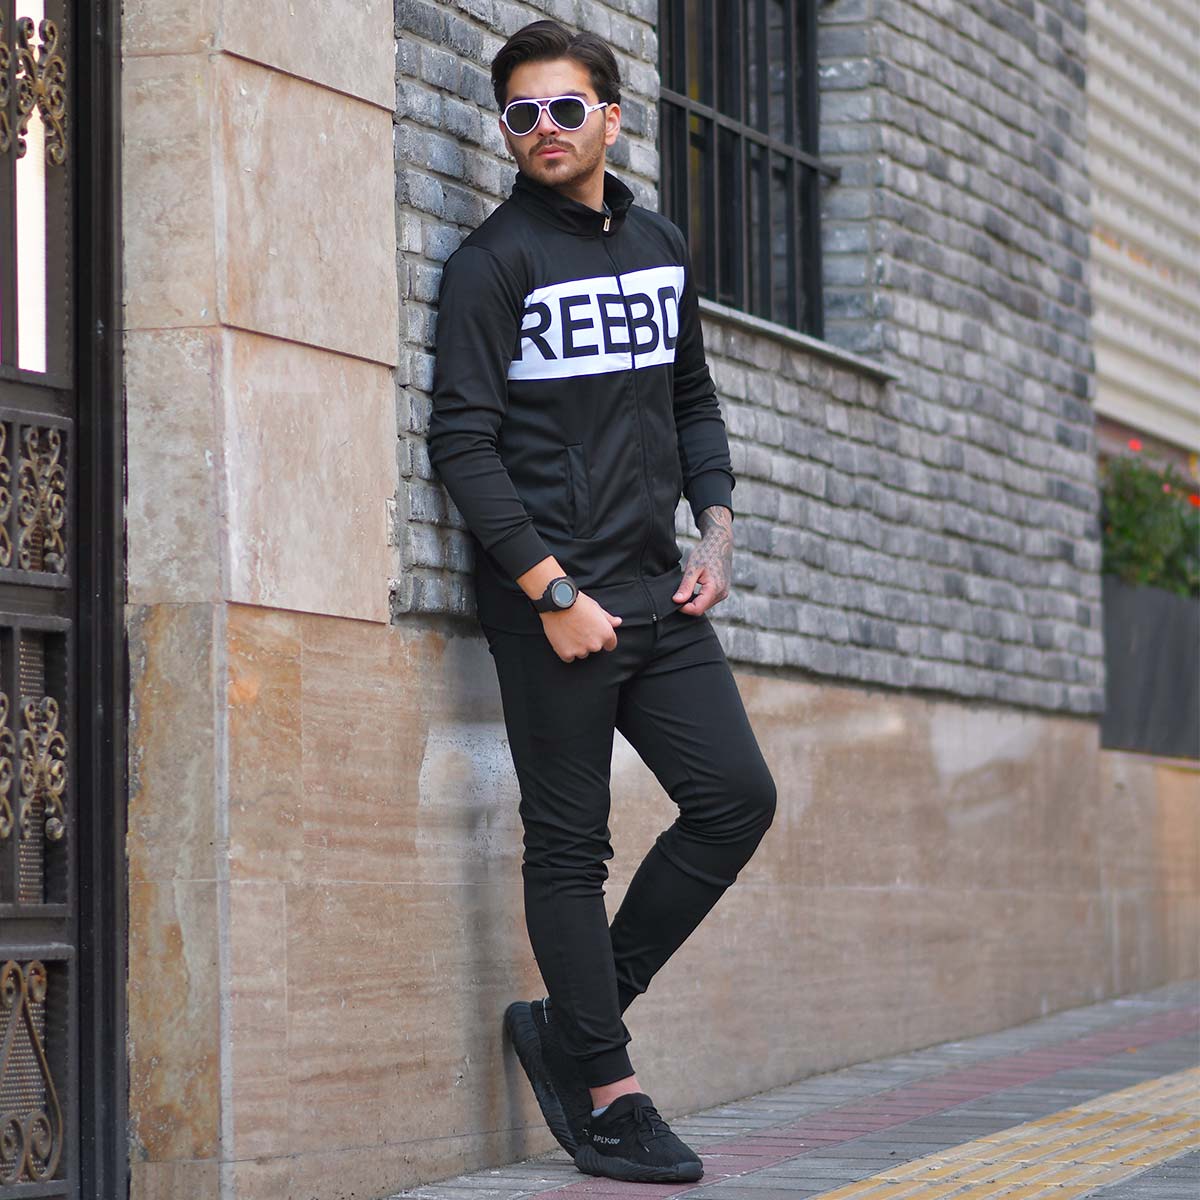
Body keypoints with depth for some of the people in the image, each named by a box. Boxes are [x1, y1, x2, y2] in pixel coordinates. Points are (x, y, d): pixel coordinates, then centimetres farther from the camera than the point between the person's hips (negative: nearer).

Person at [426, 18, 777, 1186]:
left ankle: (571, 1021, 9)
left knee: (736, 797, 0)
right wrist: (551, 590, -16)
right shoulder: (493, 259, -5)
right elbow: (462, 440, -10)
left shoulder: (661, 247, 15)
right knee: (569, 846, -2)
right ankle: (603, 1089, 6)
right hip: (549, 596, -6)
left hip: (655, 592, 6)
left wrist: (714, 526, 8)